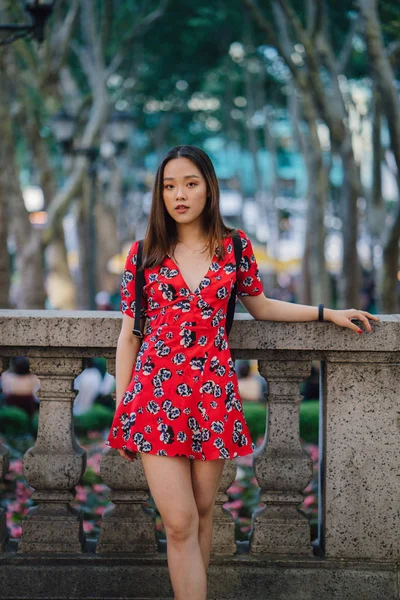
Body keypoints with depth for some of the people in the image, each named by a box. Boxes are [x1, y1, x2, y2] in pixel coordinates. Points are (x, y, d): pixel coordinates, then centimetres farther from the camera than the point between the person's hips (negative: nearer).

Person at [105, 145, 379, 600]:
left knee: (202, 511, 6)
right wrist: (121, 407, 3)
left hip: (212, 392, 2)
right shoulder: (144, 252, 4)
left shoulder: (234, 246, 7)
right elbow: (129, 335, 6)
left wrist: (327, 313, 21)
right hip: (156, 392, -1)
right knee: (180, 523, -9)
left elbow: (259, 307, 23)